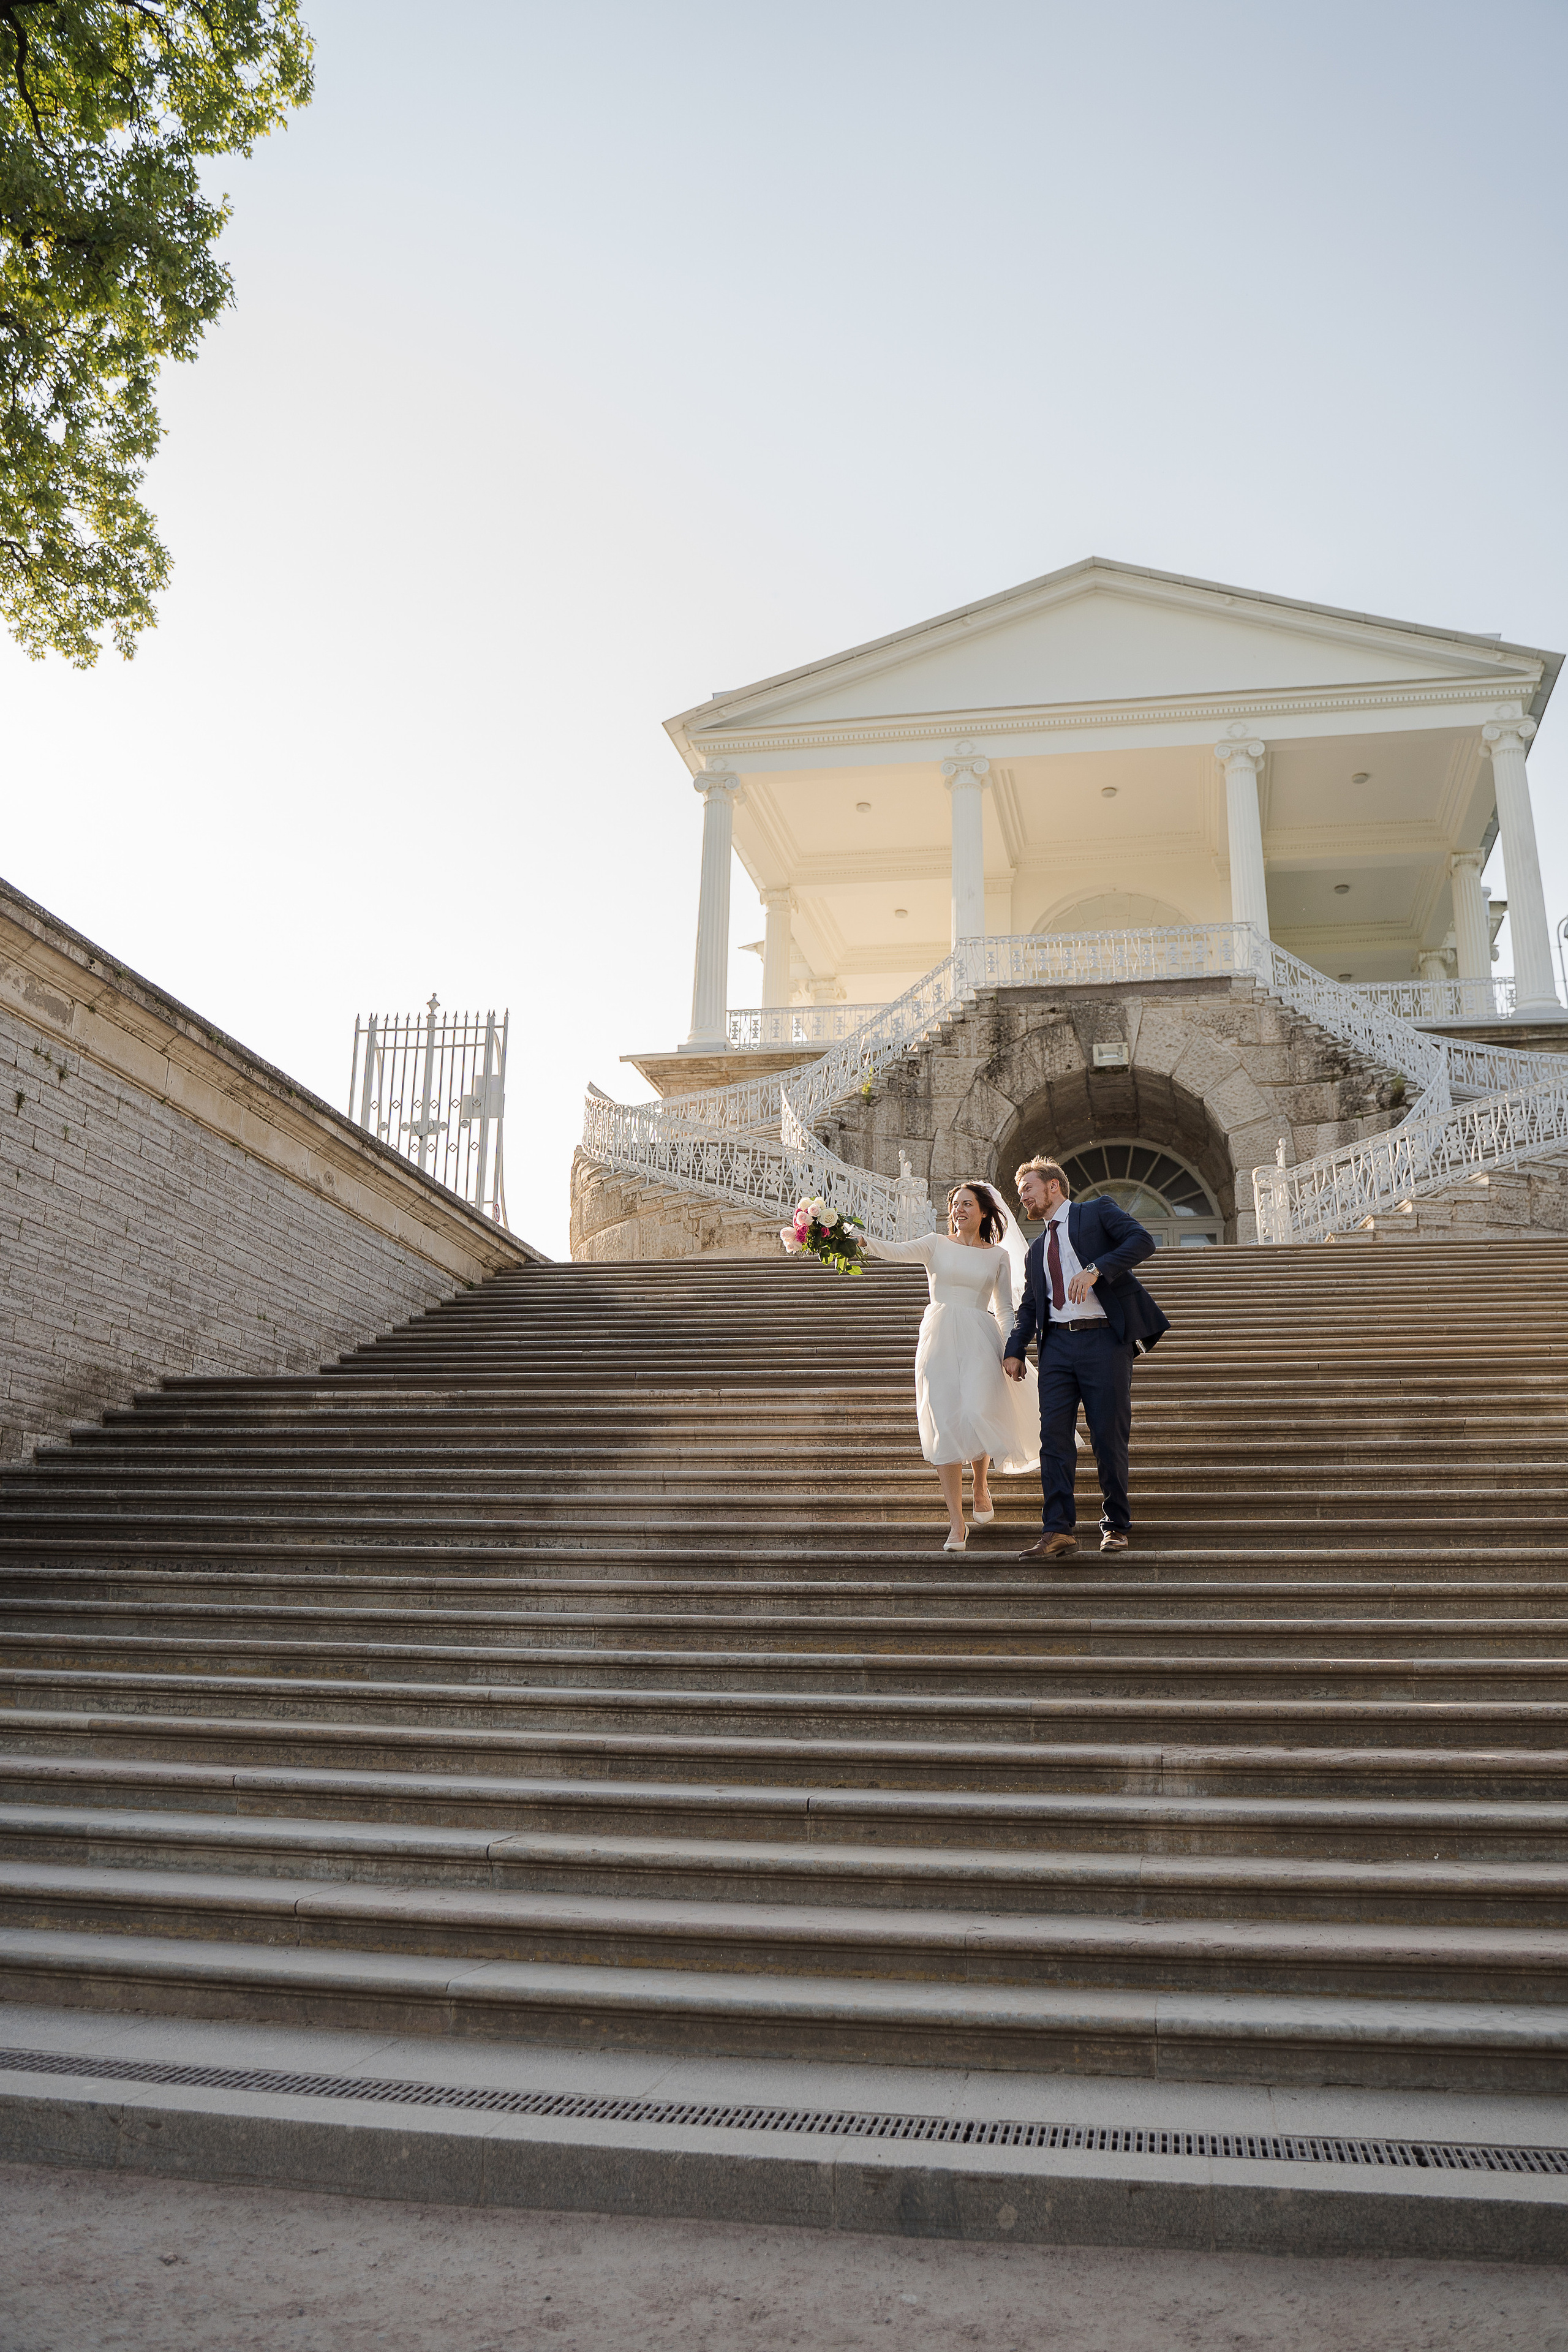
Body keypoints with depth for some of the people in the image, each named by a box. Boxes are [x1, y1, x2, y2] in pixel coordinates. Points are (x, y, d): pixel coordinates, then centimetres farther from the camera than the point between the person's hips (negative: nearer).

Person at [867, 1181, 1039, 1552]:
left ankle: (981, 1487, 20)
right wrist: (860, 1240, -27)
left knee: (976, 1417, -14)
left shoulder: (999, 1255, 11)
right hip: (939, 1339, 0)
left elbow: (1005, 1309, 12)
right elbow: (897, 1250, -9)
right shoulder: (936, 1244, 8)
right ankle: (957, 1523, -1)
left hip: (980, 1340, 0)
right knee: (944, 1426, -5)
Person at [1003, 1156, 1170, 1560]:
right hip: (1057, 1344, 5)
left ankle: (1115, 1526, 11)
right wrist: (1015, 1350, 6)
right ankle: (1058, 1530, -7)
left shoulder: (1098, 1212, 7)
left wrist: (1096, 1269, -21)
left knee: (1109, 1436, -1)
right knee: (1054, 1435, -6)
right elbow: (1028, 1305, 21)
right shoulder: (1036, 1250, 24)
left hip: (1104, 1340, -5)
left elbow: (1142, 1240, -9)